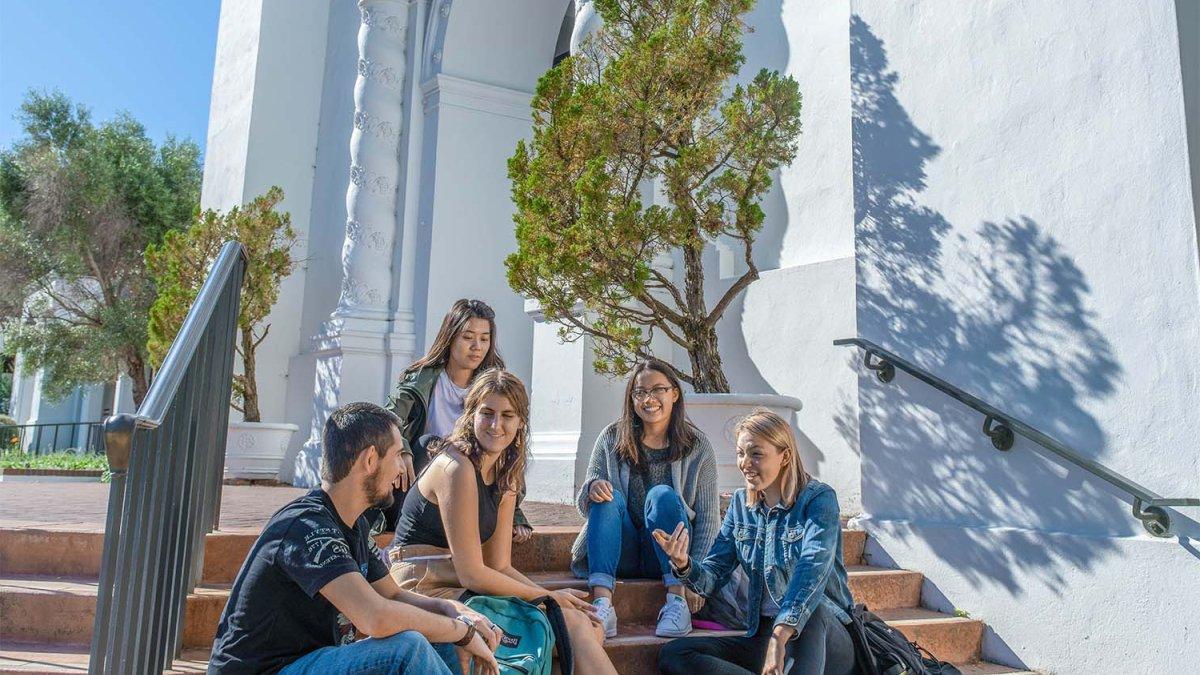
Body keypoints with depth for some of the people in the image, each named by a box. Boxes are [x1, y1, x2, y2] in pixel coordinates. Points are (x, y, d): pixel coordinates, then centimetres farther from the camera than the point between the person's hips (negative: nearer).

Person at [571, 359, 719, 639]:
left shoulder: (696, 445, 0)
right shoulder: (612, 438, 2)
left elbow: (708, 518, -3)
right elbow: (584, 506, 3)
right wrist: (593, 488, -22)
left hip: (670, 554, -1)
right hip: (621, 555, 2)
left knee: (662, 495, -27)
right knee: (609, 498, -26)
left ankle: (677, 602, -30)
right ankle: (602, 606, -38)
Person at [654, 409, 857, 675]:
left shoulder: (818, 499, -7)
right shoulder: (741, 503, 10)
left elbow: (813, 569, -26)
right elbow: (713, 576, 7)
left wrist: (779, 637, -40)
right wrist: (684, 565, -18)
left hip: (824, 639, -5)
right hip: (762, 636, 5)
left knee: (809, 607, -39)